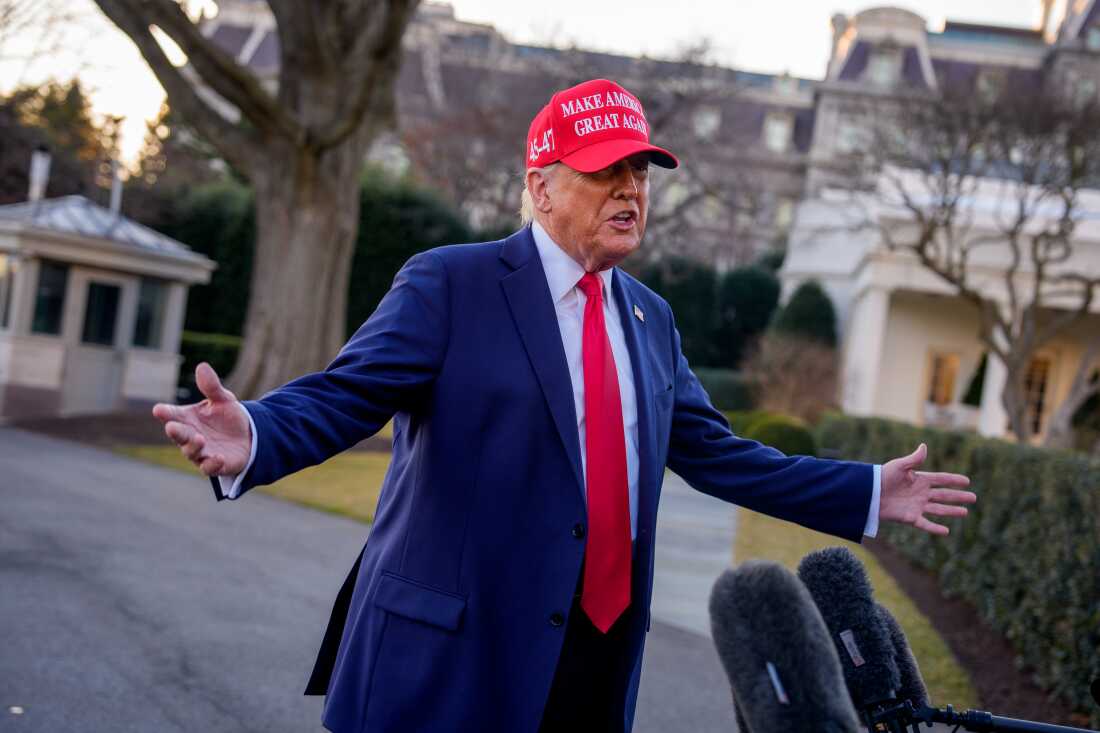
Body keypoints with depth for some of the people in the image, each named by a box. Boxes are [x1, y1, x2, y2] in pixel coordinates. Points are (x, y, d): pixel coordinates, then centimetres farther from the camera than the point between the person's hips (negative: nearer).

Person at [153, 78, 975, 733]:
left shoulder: (650, 319, 13)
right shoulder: (450, 283, -7)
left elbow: (715, 453, 17)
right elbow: (342, 395, -15)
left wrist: (867, 493, 16)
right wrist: (252, 439, -36)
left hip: (601, 657, 6)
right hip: (455, 652, -6)